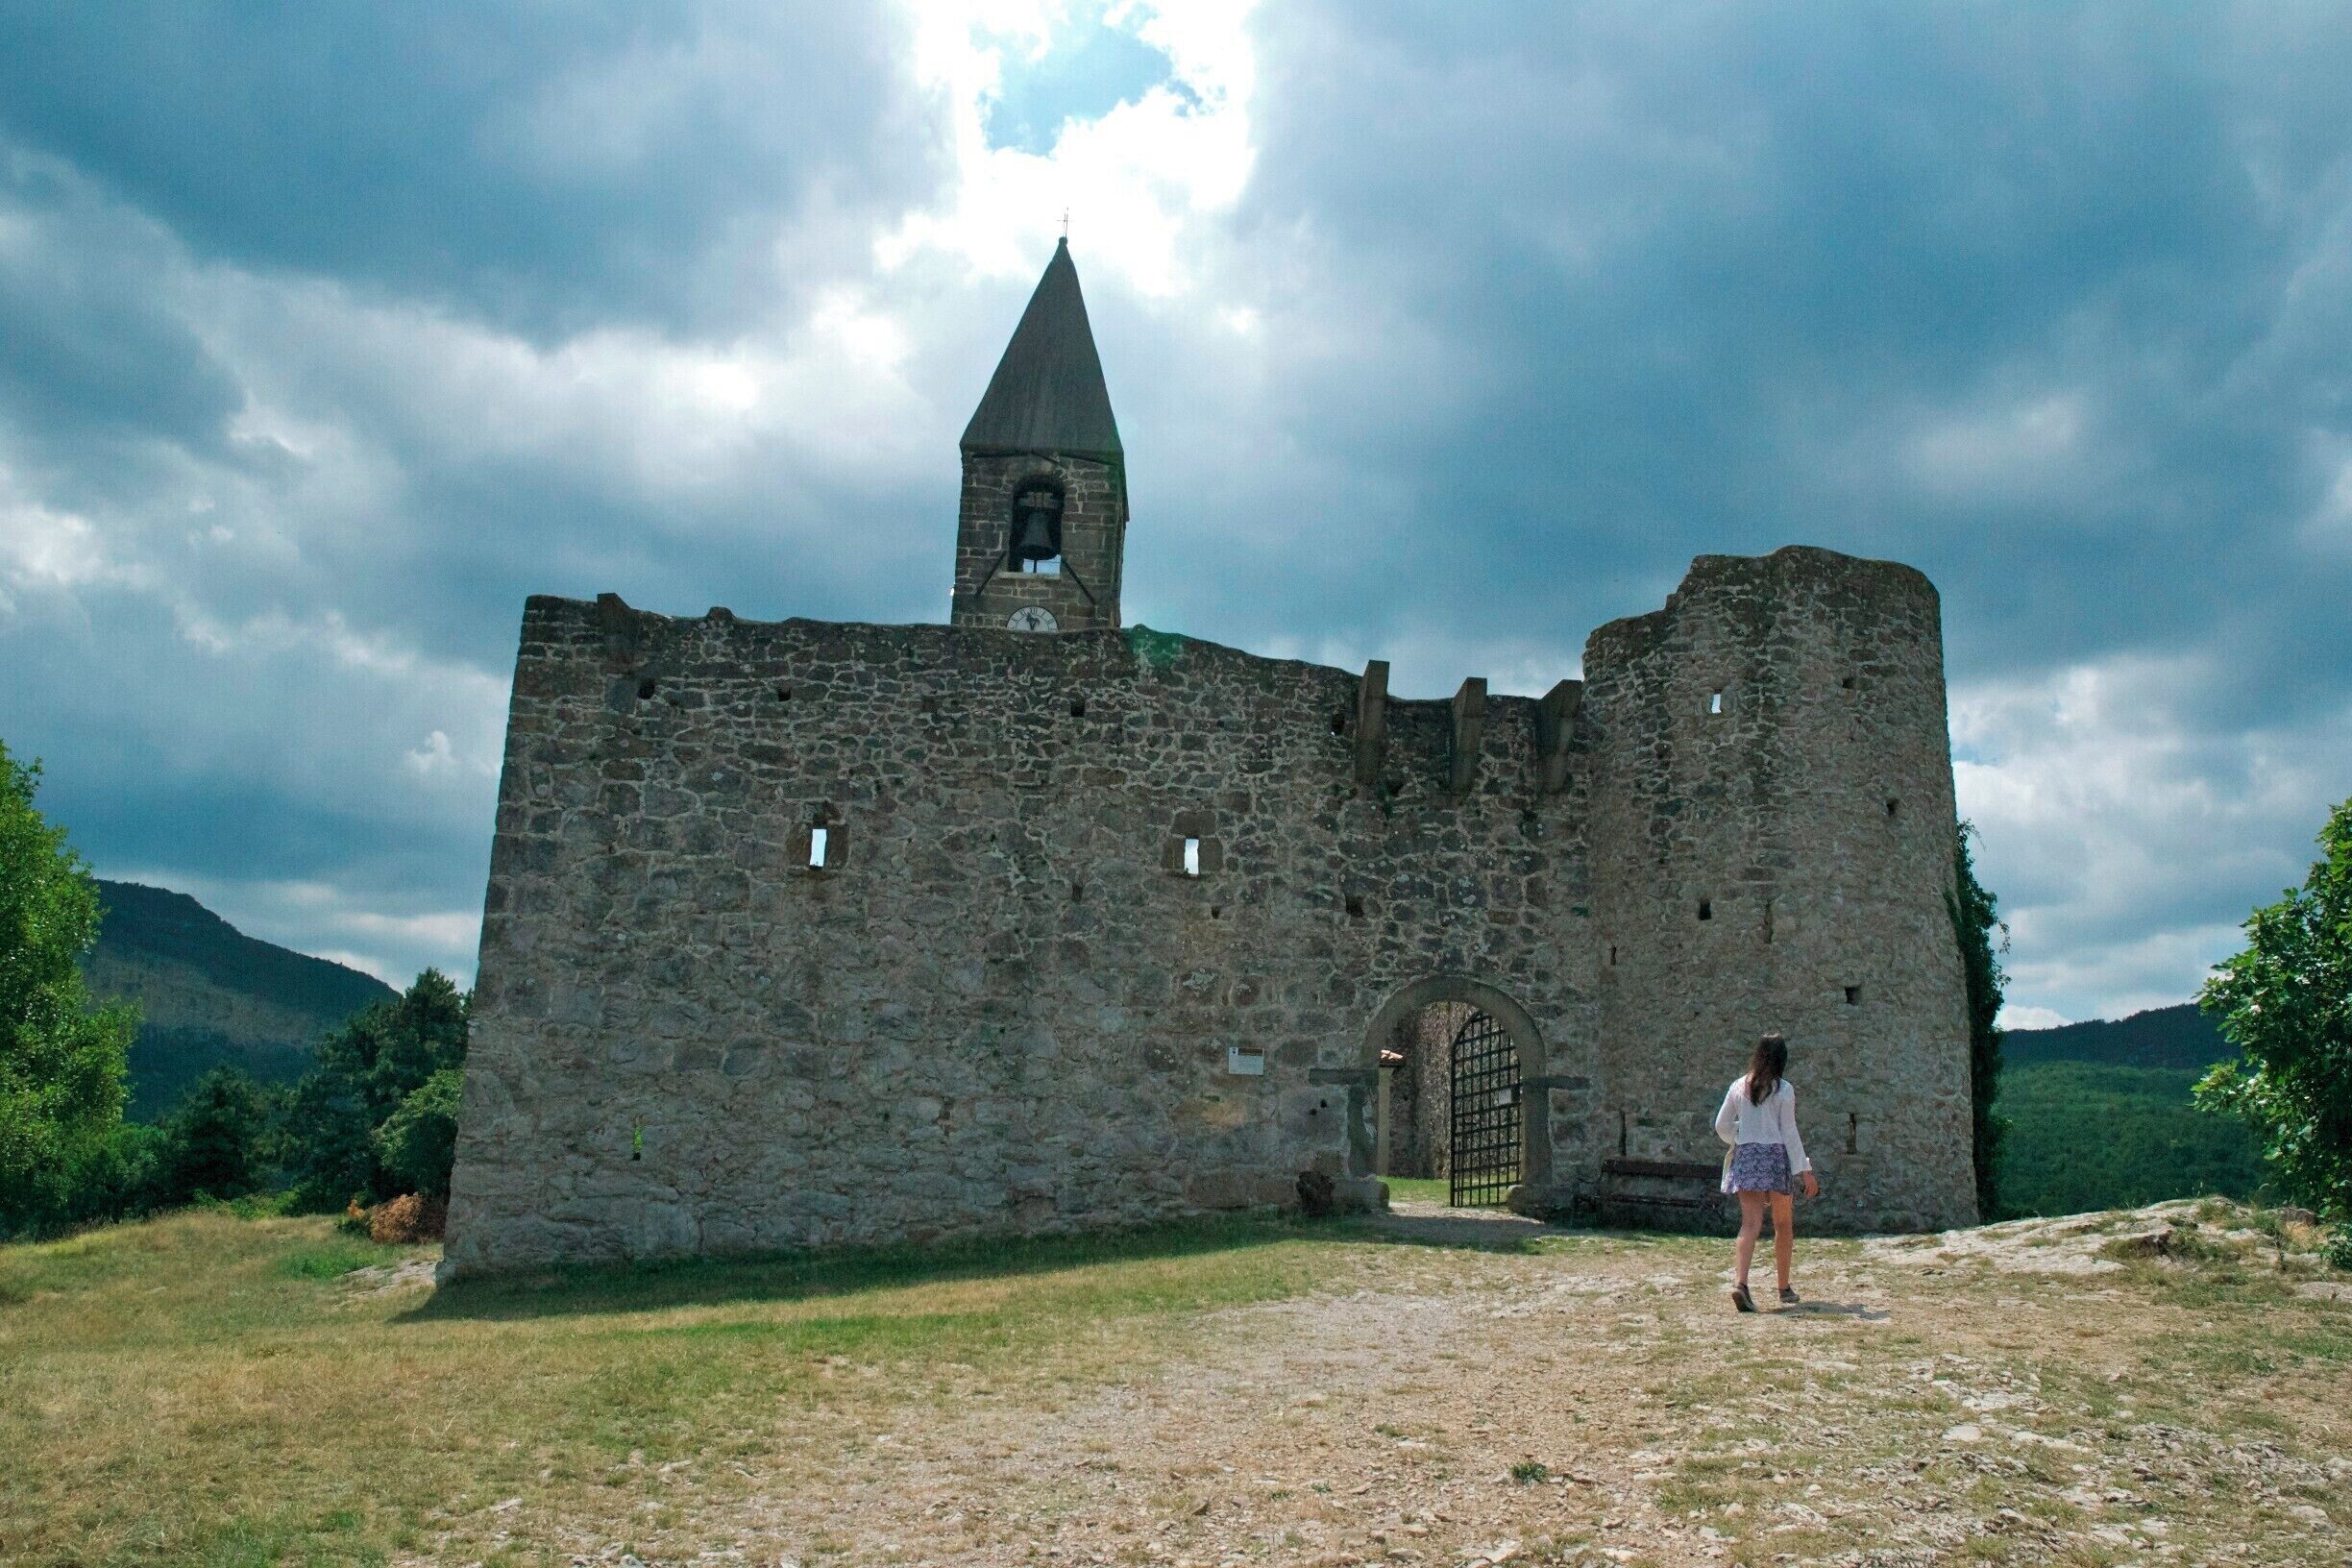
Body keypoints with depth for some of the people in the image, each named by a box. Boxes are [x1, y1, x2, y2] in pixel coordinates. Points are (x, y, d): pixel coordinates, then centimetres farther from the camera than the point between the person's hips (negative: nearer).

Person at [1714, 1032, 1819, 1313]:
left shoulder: (1739, 1087, 6)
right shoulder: (1783, 1090, -5)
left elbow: (1721, 1126, 9)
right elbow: (1789, 1133, -7)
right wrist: (1805, 1170, -3)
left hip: (1745, 1156, 3)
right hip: (1776, 1155, -3)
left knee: (1751, 1223, -4)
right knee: (1783, 1224, 14)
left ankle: (1741, 1283, -25)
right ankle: (1784, 1288, 23)